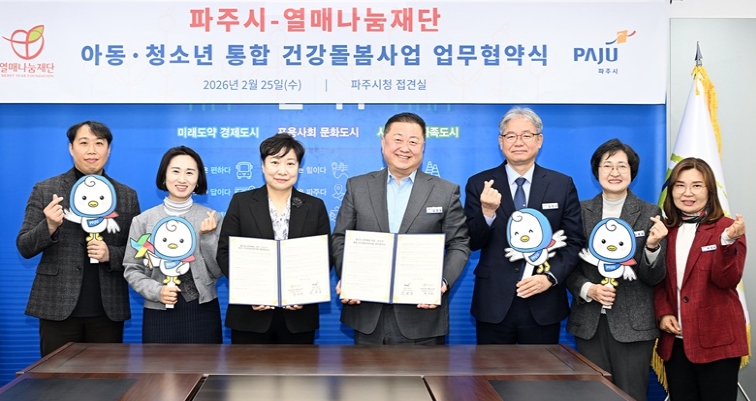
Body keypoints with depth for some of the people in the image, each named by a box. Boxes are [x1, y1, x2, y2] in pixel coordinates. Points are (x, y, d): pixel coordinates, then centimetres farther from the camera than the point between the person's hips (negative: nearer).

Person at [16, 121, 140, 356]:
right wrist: (50, 226, -18)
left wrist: (110, 254, -12)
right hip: (58, 308, -1)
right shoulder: (45, 190, 3)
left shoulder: (127, 195, 8)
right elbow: (24, 248, 2)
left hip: (108, 310, 1)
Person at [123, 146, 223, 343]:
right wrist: (155, 291, -11)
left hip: (202, 311, 0)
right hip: (158, 313, 0)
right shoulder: (143, 220, 0)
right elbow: (131, 269, 5)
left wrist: (208, 237, -12)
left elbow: (218, 272, 1)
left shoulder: (212, 218, 1)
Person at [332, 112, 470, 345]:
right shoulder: (358, 186, 8)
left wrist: (444, 282, -15)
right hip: (367, 314, 2)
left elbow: (459, 244, 2)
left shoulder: (446, 192, 4)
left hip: (422, 312, -1)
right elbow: (341, 239, 8)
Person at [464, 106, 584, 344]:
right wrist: (487, 212, -20)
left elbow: (575, 242, 3)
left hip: (543, 305, 1)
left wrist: (551, 277, -12)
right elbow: (471, 244, -1)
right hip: (493, 304, 0)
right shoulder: (479, 184, 1)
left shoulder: (562, 185, 3)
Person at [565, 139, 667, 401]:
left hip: (633, 324, -1)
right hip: (589, 323, 2)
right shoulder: (581, 211, 4)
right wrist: (587, 290, -11)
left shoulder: (649, 214, 0)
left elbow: (654, 278, -2)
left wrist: (652, 246, -20)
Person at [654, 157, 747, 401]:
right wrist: (663, 313, -4)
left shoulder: (727, 228, -4)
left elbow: (727, 280, -16)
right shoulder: (666, 230, 8)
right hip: (675, 340, 4)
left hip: (717, 340, -4)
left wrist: (728, 242, -30)